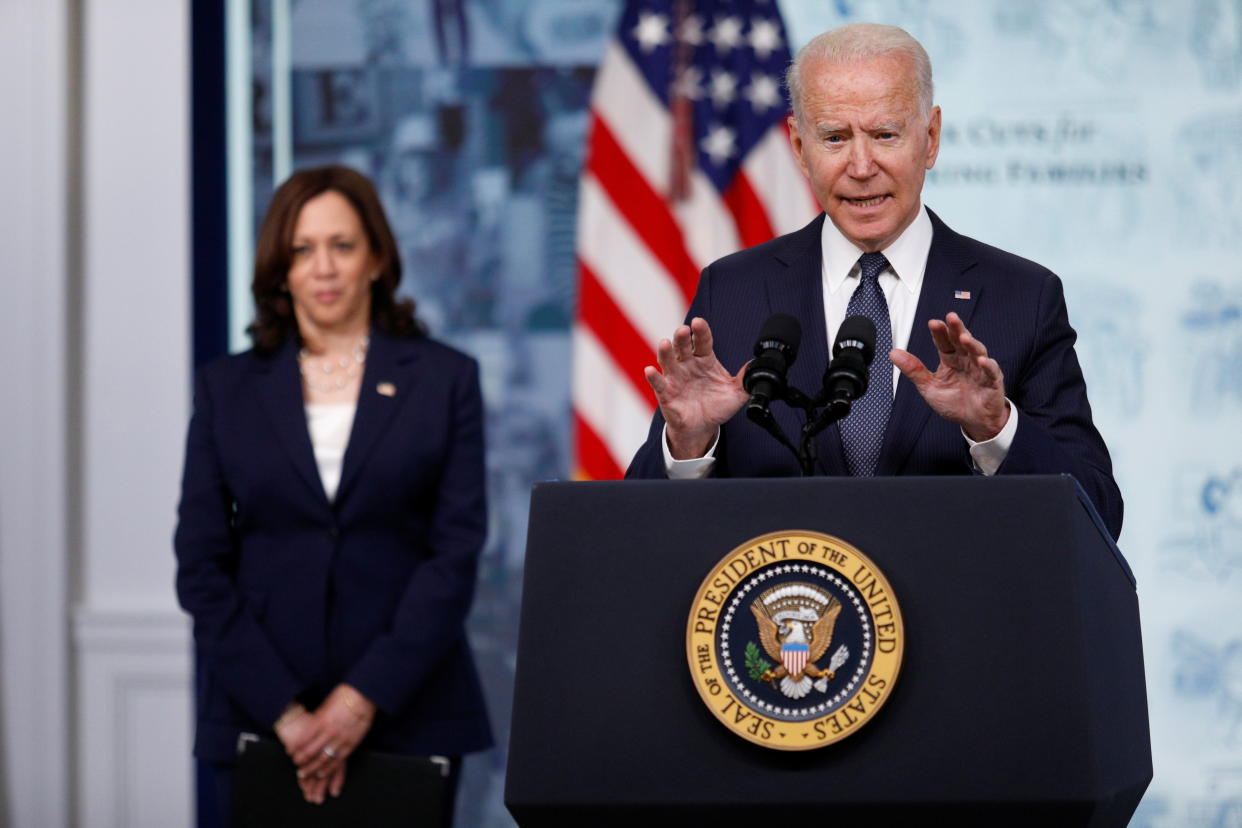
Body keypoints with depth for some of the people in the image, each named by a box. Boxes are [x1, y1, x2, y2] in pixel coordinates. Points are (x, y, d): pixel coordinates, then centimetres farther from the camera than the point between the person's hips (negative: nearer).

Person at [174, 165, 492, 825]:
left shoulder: (445, 379, 5)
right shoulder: (228, 388, 9)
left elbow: (456, 552, -2)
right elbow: (200, 565, 3)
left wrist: (364, 698, -11)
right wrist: (285, 712, -8)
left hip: (405, 713, -1)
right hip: (259, 715, 1)